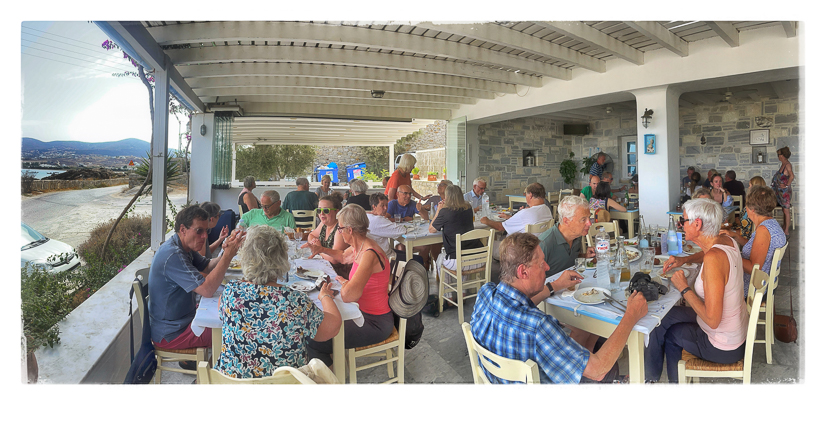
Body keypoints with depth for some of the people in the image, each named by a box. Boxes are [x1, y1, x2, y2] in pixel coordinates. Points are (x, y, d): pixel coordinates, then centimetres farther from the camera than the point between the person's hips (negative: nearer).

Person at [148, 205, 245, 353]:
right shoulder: (173, 255, -29)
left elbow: (208, 267, 7)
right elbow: (207, 290, -34)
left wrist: (227, 252, -13)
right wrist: (228, 255, -34)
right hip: (170, 334, -10)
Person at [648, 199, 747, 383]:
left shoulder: (714, 258, -33)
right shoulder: (726, 240, -6)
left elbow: (712, 319, -32)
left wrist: (684, 288, -21)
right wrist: (684, 259, 6)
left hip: (724, 348, -8)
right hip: (739, 333, 8)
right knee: (665, 316, 17)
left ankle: (652, 378, 36)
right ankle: (675, 380, 34)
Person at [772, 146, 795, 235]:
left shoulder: (787, 165, -16)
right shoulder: (783, 164, 10)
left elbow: (792, 177, -27)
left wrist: (786, 185, -18)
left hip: (785, 191, -9)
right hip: (781, 191, 9)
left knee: (786, 211, -3)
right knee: (784, 210, 14)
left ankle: (786, 231, 3)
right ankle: (784, 229, 23)